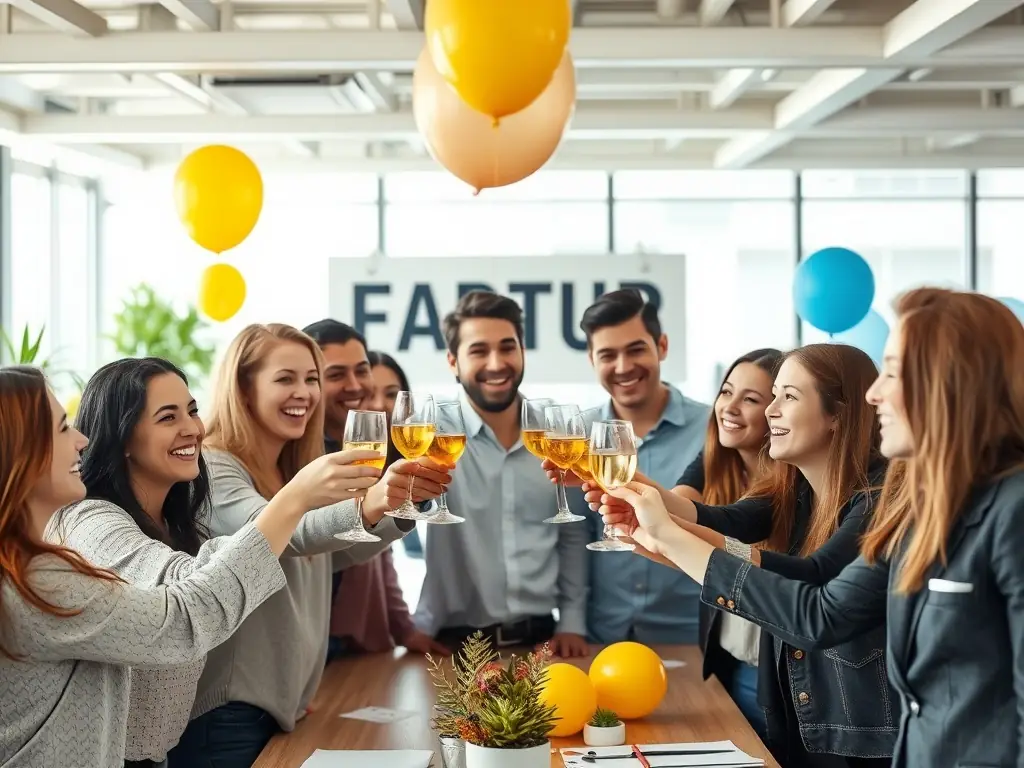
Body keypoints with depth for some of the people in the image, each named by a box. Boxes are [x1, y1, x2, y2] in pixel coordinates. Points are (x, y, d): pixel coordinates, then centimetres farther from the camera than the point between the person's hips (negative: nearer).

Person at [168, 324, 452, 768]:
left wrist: (405, 502, -3)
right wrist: (366, 504, -49)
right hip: (226, 709, -8)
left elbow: (339, 550, 15)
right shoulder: (213, 469, -15)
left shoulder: (296, 474, 12)